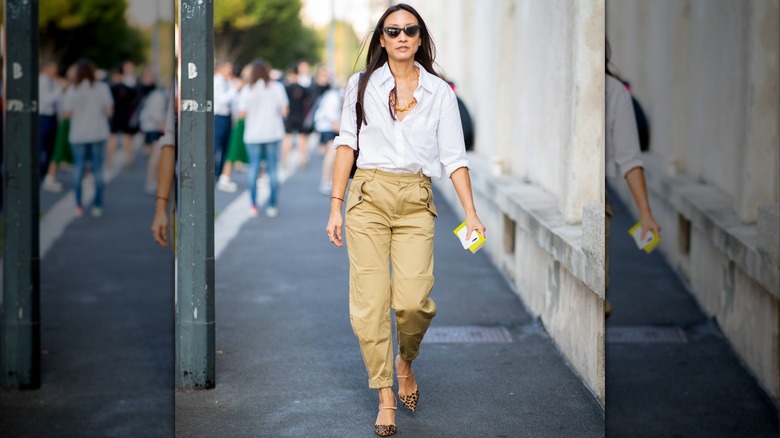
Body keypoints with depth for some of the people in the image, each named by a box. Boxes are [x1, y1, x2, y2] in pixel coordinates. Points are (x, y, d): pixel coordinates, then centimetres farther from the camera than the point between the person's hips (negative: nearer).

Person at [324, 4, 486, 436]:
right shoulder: (362, 85, 8)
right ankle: (385, 397, 5)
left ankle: (405, 362, 21)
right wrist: (336, 206, 2)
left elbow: (453, 156, 6)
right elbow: (346, 144, 8)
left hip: (416, 201, 0)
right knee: (370, 300, -5)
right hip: (369, 194, 0)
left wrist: (470, 212, -3)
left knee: (414, 300, -12)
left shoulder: (439, 92, 8)